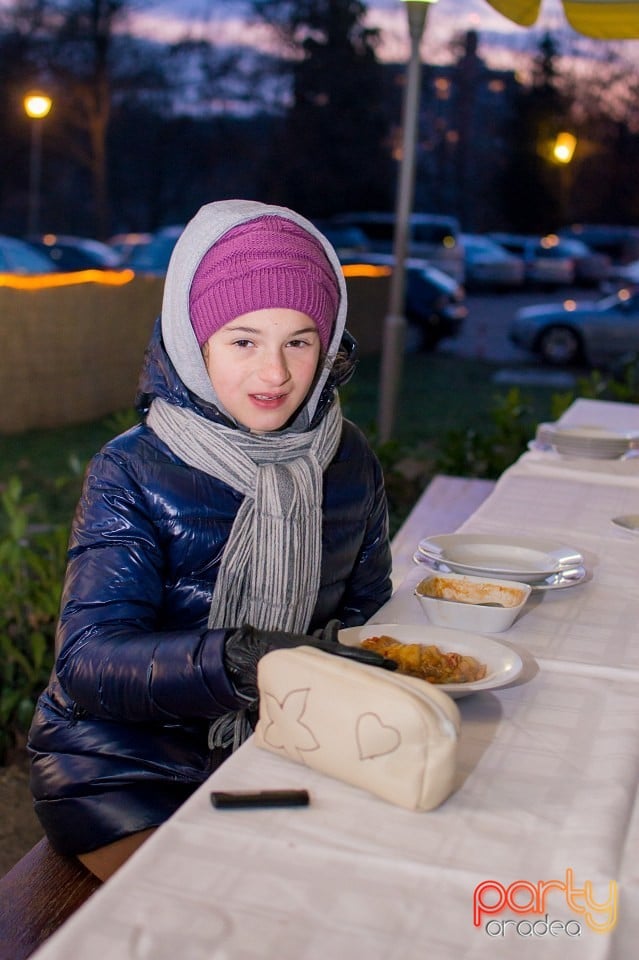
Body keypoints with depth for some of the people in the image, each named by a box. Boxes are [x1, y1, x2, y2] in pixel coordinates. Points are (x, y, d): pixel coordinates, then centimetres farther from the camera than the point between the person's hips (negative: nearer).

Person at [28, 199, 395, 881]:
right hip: (118, 768, -4)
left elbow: (365, 607, 8)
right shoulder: (130, 474, -15)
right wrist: (241, 659, -42)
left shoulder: (349, 462, 0)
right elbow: (86, 663, -24)